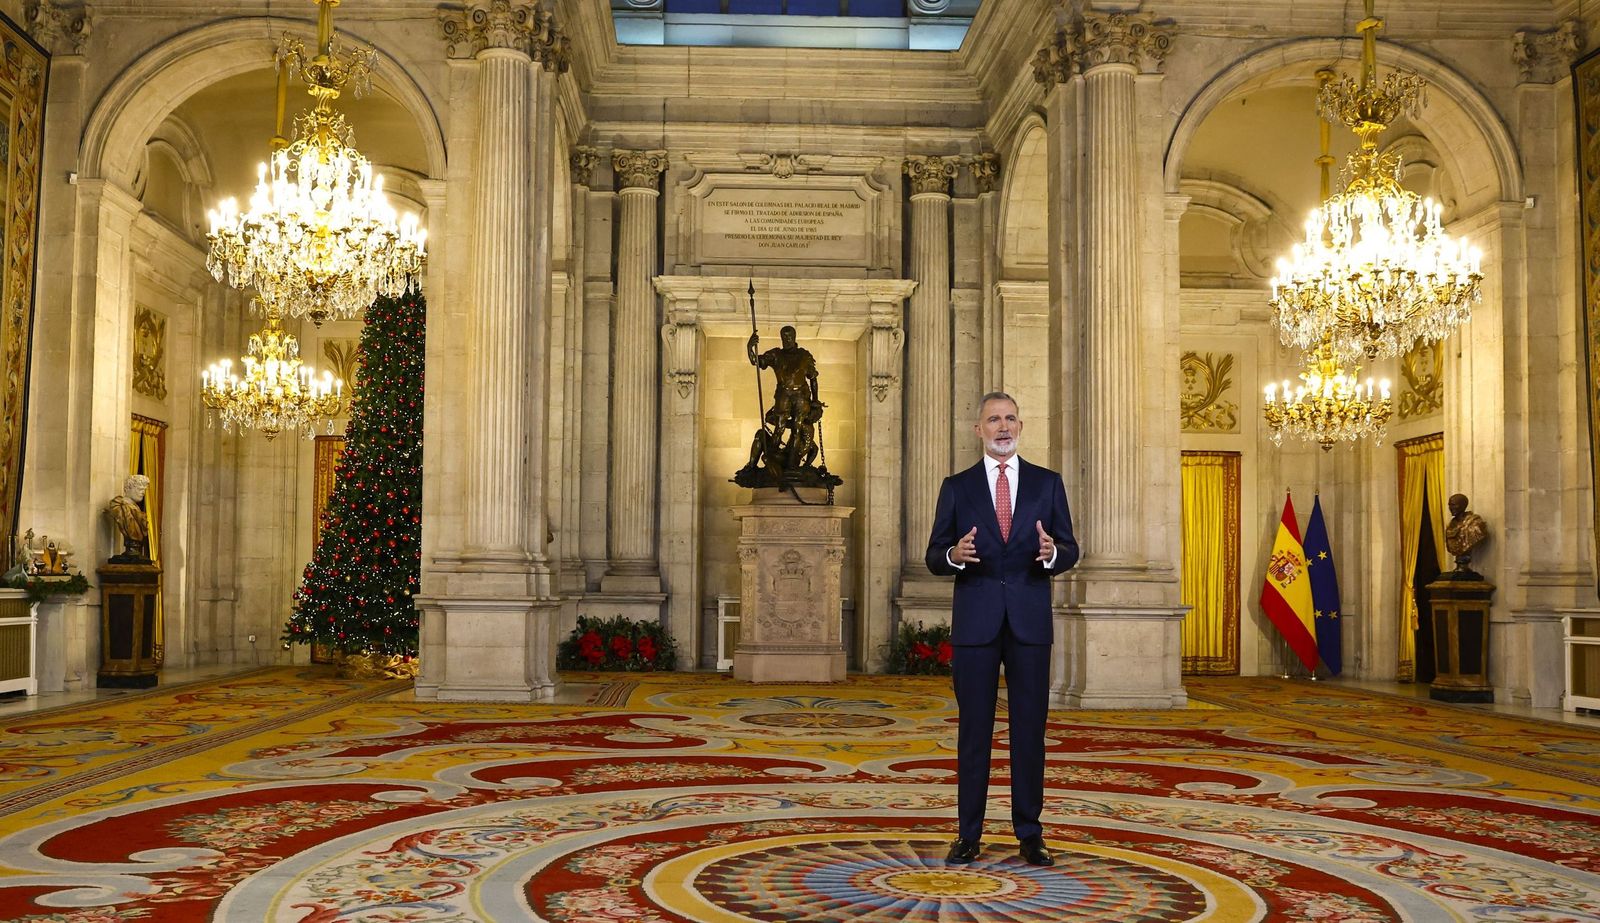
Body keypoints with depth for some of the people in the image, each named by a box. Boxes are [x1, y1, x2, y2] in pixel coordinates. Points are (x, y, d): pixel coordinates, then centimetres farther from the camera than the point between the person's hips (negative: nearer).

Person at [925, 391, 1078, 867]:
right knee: (973, 729, 4)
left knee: (1030, 729, 4)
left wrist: (1052, 553, -17)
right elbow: (934, 557, 4)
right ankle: (969, 833, 11)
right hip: (975, 621, 0)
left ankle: (1029, 833, 14)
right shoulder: (957, 487, 6)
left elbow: (1070, 551, 6)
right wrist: (954, 555, -19)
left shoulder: (1047, 483, 8)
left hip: (1030, 619, 1)